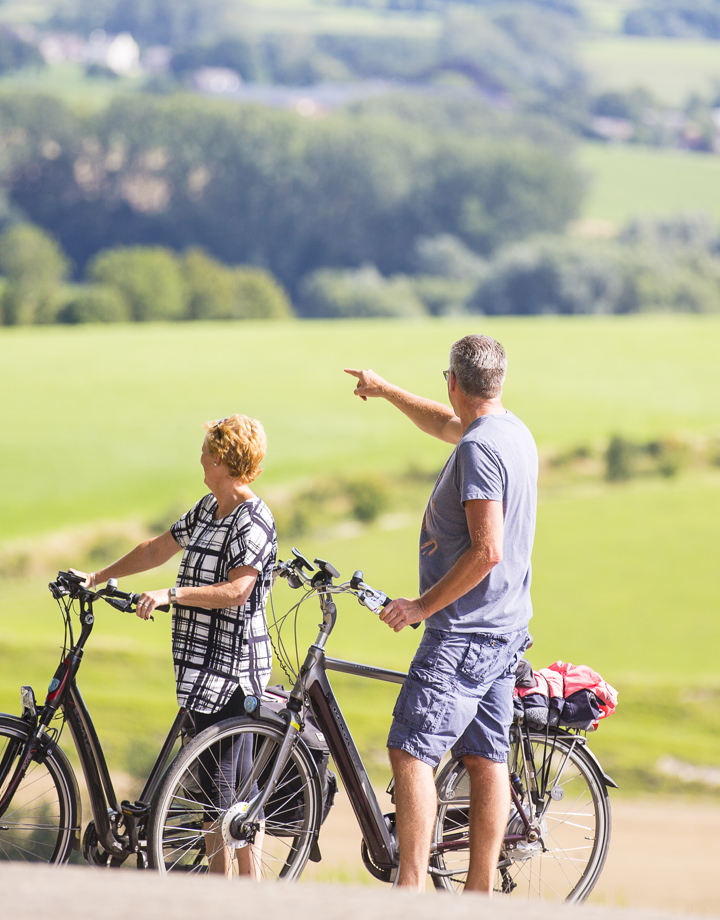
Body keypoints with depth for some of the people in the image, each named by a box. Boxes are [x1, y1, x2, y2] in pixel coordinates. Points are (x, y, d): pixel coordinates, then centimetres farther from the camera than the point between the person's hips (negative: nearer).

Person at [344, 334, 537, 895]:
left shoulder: (479, 448, -19)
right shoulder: (515, 432, 11)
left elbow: (486, 551, -25)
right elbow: (446, 424, 34)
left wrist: (424, 605, -18)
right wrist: (384, 390, 45)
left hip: (464, 632, -10)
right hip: (507, 625, 10)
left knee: (411, 750, -12)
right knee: (486, 758, 10)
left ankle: (412, 885, -18)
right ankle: (481, 891, 11)